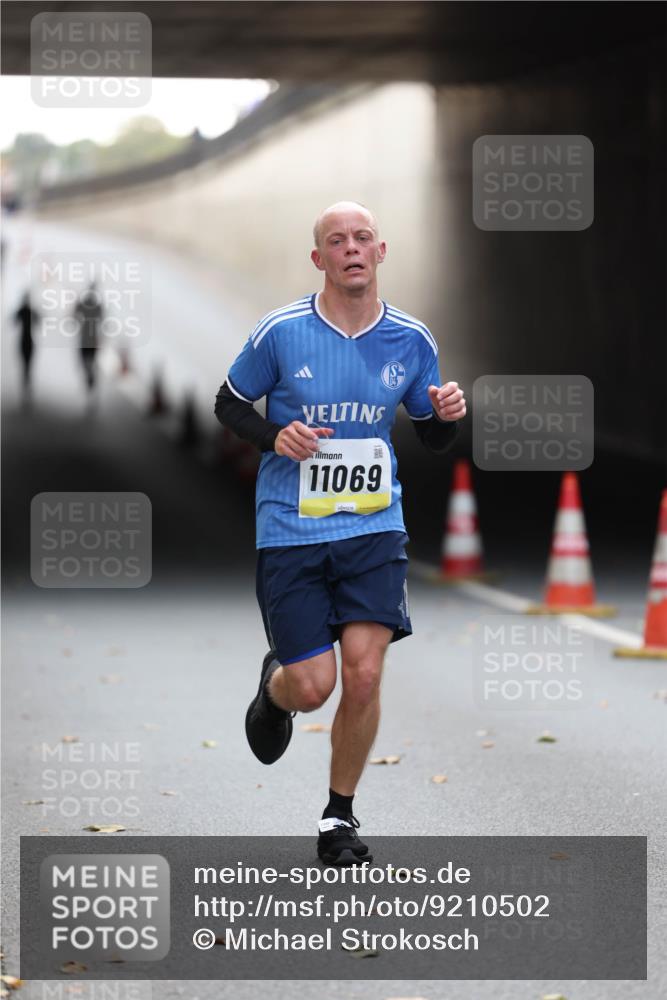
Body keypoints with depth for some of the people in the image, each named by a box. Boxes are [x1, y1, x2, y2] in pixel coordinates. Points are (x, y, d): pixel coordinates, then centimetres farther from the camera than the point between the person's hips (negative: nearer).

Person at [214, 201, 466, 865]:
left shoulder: (411, 340, 2)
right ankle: (273, 685, 35)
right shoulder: (281, 332, -6)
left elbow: (433, 439, 14)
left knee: (363, 673, -10)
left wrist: (446, 414, -9)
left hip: (373, 529, 2)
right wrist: (274, 437, -12)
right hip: (291, 531, -2)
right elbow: (228, 404, 7)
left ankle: (339, 818, 9)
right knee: (312, 686, -6)